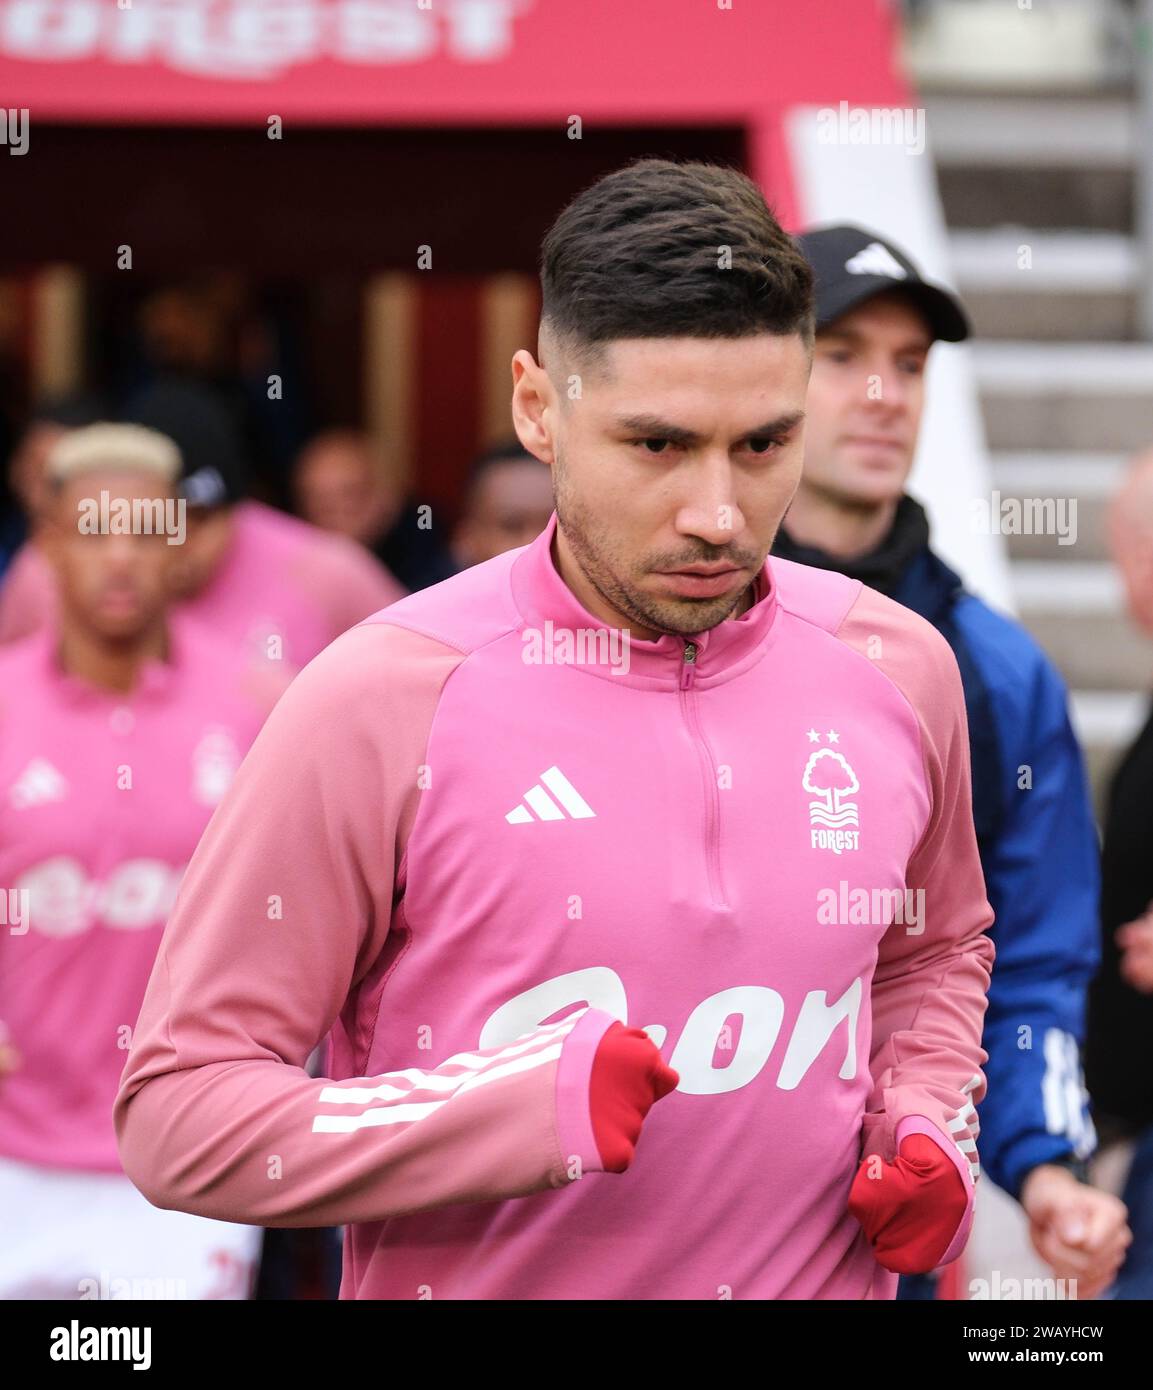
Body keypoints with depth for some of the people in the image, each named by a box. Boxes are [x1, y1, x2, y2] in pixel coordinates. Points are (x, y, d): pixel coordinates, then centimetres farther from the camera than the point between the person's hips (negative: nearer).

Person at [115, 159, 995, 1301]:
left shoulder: (899, 670, -4)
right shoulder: (378, 703, -17)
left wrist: (929, 1127, -2)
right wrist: (524, 1111, -27)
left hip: (827, 1273, 4)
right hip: (473, 1286, -4)